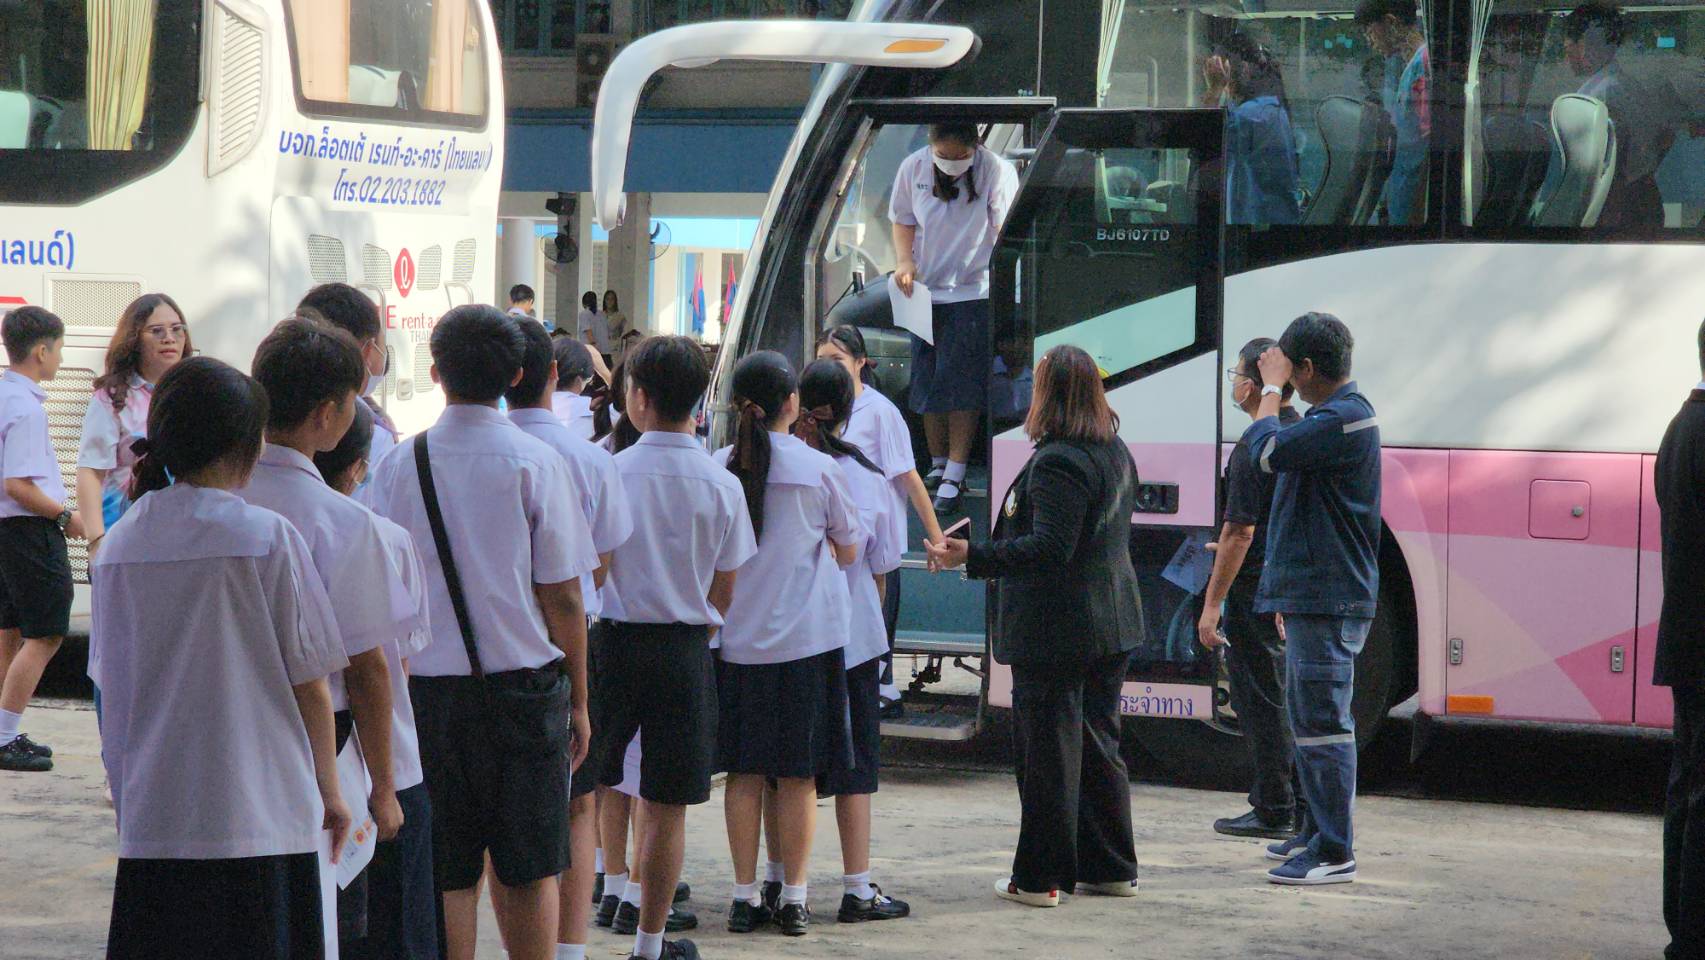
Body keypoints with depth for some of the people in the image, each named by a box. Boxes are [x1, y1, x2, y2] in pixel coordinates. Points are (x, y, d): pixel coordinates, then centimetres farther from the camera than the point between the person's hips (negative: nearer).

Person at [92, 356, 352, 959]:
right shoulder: (268, 539, -7)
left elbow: (111, 684, 10)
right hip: (260, 815, -4)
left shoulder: (118, 545, 4)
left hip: (152, 814, 4)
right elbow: (309, 683, -2)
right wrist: (329, 790, 11)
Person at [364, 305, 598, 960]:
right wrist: (578, 699, 5)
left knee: (447, 876, 5)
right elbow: (562, 596, -4)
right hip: (524, 685, -1)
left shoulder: (398, 468, -1)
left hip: (429, 688, 1)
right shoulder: (536, 464, -6)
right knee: (528, 873, 8)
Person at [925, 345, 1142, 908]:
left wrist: (973, 558, -29)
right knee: (1099, 746, 16)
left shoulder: (1056, 462, -19)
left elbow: (1048, 546, -26)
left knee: (1047, 753, -3)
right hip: (1111, 625, 9)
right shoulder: (1116, 453, 11)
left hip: (1054, 630, -9)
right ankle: (1111, 867, 21)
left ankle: (1040, 877, 2)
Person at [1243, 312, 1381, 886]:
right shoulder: (1333, 417, 18)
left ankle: (1335, 853, -8)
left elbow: (1267, 451, -26)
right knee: (1307, 716, 18)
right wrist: (1289, 593, 26)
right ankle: (1318, 832, 27)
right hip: (1313, 597, 11)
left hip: (1329, 603, -11)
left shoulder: (1344, 420, -17)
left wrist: (1272, 386, -9)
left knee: (1322, 721, -9)